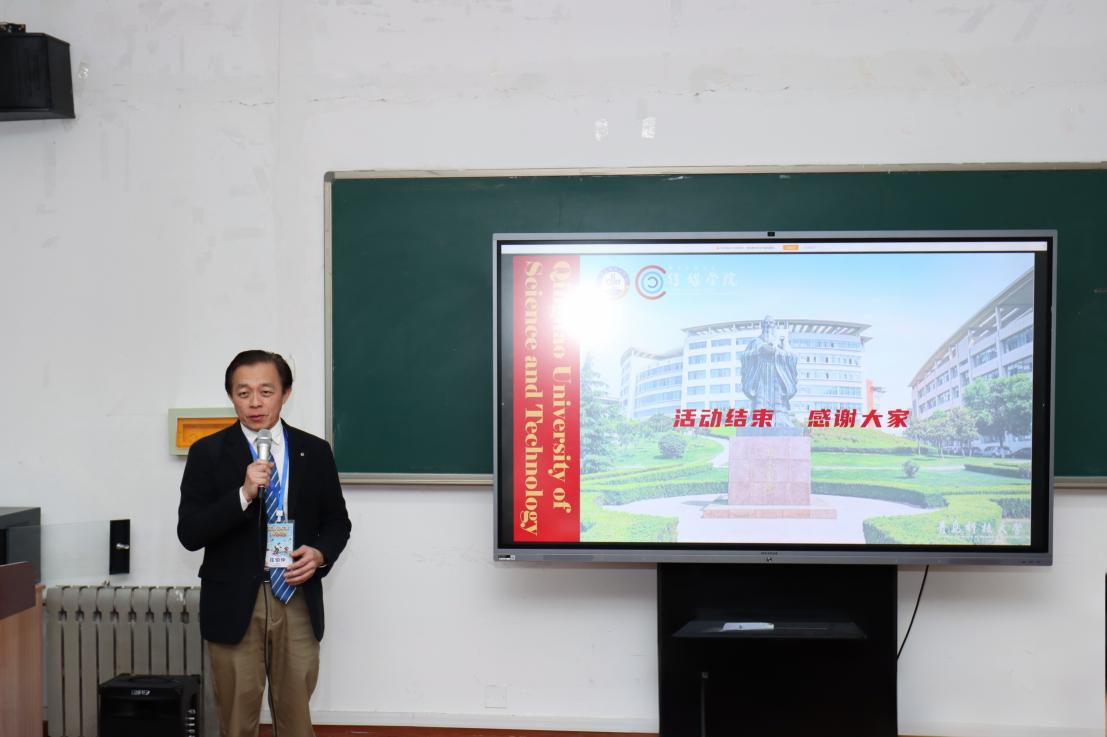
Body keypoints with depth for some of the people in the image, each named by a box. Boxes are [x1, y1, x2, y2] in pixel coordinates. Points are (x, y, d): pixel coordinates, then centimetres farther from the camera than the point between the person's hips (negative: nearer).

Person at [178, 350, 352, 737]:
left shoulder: (315, 451, 5)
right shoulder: (208, 453, -1)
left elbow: (337, 521, 12)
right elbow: (189, 533, -8)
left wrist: (320, 554, -9)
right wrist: (244, 493, -21)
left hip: (297, 601, 2)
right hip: (233, 604, -1)